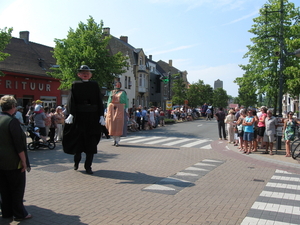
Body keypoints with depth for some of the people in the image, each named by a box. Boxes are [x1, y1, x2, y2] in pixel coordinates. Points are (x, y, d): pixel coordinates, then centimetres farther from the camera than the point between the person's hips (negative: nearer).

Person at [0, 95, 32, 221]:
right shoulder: (12, 121, -19)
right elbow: (19, 145, -20)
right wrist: (24, 161, -14)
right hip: (13, 162, -8)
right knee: (17, 188, 5)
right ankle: (19, 214, 12)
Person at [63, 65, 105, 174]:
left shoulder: (95, 85, 6)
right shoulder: (75, 85, 3)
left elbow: (99, 101, 4)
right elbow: (71, 100, -6)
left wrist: (101, 116, -2)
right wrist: (71, 114, -19)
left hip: (93, 118, 1)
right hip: (78, 117, -1)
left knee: (91, 142, 3)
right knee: (78, 140, 9)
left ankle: (88, 166, 13)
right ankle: (76, 162, 31)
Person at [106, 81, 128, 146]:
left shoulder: (123, 92, 8)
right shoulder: (112, 92, 17)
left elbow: (126, 101, 5)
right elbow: (109, 101, 16)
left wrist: (126, 110, -3)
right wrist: (108, 109, 7)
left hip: (120, 109, -3)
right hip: (112, 109, 3)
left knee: (119, 124, -11)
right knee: (111, 123, -1)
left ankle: (117, 141, -9)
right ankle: (114, 139, 13)